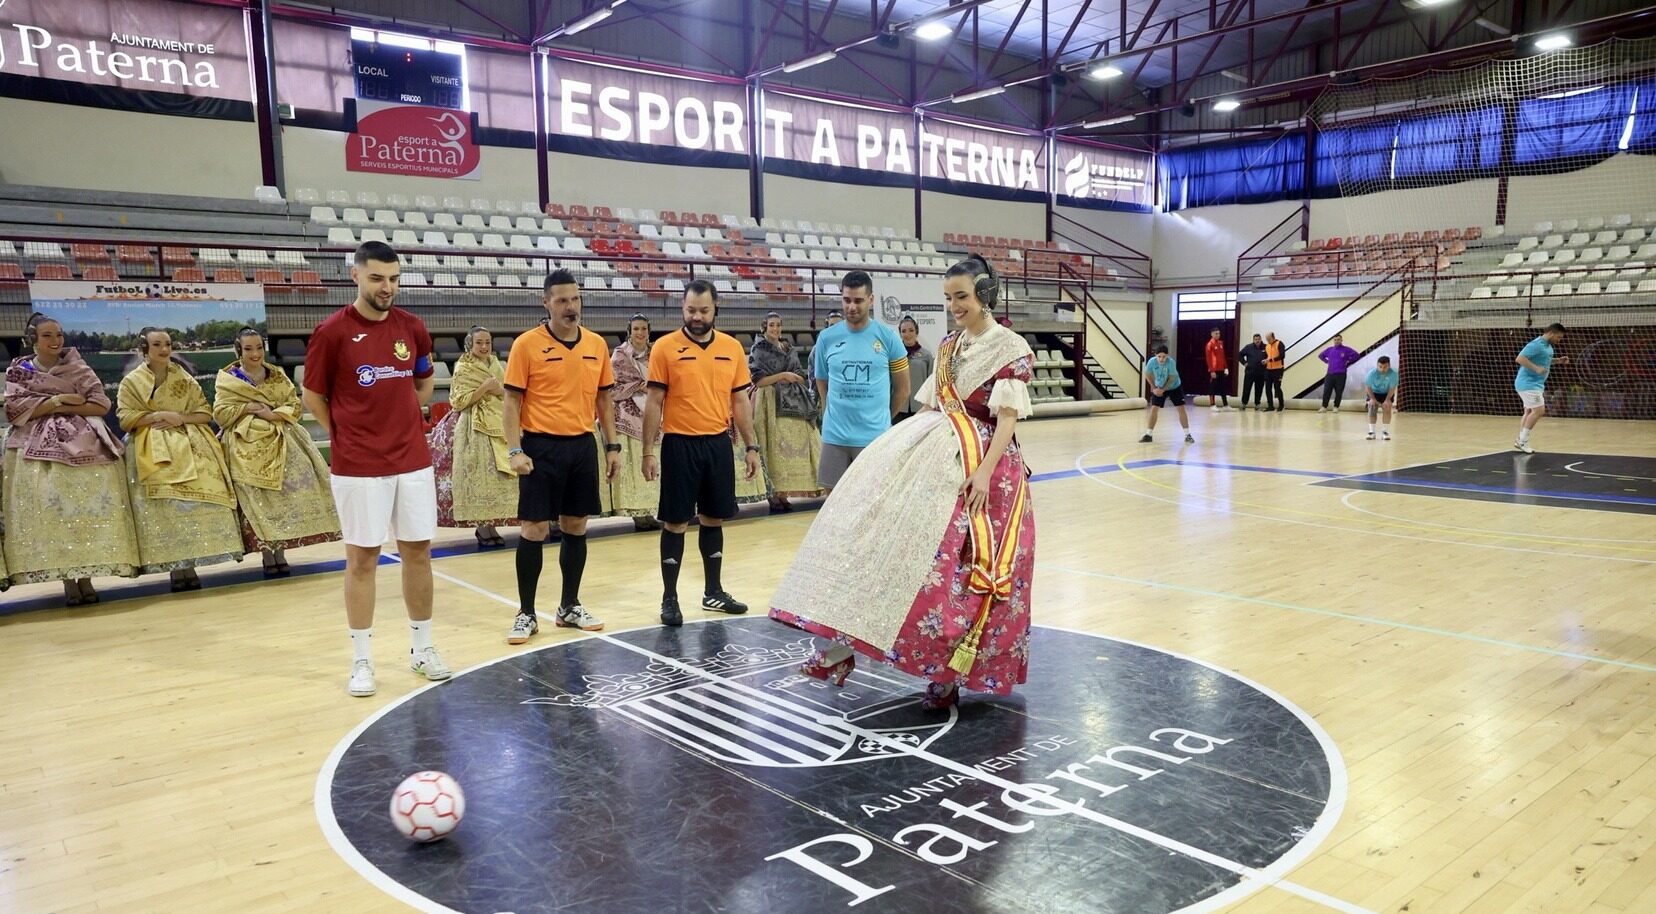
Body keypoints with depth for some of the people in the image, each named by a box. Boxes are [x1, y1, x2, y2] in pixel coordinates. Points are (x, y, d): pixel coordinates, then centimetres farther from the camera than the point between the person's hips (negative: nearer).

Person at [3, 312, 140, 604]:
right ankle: (67, 579, -6)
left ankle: (85, 576, -4)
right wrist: (56, 400, -8)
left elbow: (101, 404, 1)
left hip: (83, 445, 0)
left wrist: (63, 408, -7)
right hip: (37, 449, 0)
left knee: (86, 506, -8)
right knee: (49, 508, -9)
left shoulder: (78, 367, 10)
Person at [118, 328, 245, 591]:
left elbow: (206, 412, 9)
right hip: (152, 451, -2)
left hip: (189, 447, 2)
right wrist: (159, 415, -13)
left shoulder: (184, 378, 13)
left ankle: (190, 564, -9)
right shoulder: (131, 381, 6)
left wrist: (180, 418, -8)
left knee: (194, 500, -12)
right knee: (163, 505, -12)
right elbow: (126, 419, -3)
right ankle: (175, 567, -11)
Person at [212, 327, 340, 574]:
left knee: (288, 486, -12)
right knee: (256, 497, -13)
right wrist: (247, 408, -10)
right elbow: (220, 413, 0)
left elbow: (295, 405, 5)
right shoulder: (226, 379, 6)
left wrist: (273, 414, -11)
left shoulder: (277, 375, 12)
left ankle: (280, 549, -5)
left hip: (279, 440, 2)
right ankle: (266, 551, -7)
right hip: (246, 446, -2)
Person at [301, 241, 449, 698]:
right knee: (361, 558, 3)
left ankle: (422, 648, 23)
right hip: (359, 468, -4)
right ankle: (362, 661, 15)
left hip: (413, 461, 4)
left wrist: (402, 421, 10)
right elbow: (313, 397, 2)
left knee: (418, 551, 9)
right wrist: (348, 436, 2)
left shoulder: (412, 327, 4)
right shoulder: (332, 331, -7)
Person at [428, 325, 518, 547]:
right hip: (476, 429, -6)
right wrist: (484, 388, -17)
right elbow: (458, 402, -11)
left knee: (498, 477, 5)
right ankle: (482, 526, 1)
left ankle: (492, 525, 12)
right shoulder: (463, 369, -4)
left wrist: (500, 391, -4)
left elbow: (510, 395, 17)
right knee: (480, 477, -6)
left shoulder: (497, 366, 14)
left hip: (499, 427, 6)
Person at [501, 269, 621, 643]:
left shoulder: (596, 344, 7)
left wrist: (613, 446, 10)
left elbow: (604, 398, 13)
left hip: (583, 445, 4)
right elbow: (512, 400, -6)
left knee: (576, 527, 10)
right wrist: (515, 450, -14)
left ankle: (570, 607, 24)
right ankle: (526, 613, 12)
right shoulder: (527, 344, -6)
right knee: (535, 529, 0)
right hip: (542, 447, -4)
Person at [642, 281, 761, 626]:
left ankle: (713, 592, 25)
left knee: (714, 519, 12)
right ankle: (669, 598, 13)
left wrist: (751, 446, 7)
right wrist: (649, 451, -8)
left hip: (719, 443, 4)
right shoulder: (665, 347, -5)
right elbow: (654, 402, -4)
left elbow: (739, 401, 10)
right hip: (680, 444, -3)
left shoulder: (732, 348, 5)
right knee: (676, 522, 2)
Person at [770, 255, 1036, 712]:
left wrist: (984, 471, -23)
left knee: (963, 568, -5)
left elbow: (1008, 418, -14)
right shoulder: (948, 347, 14)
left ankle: (950, 671, 7)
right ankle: (844, 644, -5)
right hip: (940, 452, 6)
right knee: (890, 528, -5)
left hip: (983, 462, -6)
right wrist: (910, 443, 10)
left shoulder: (1012, 349, -7)